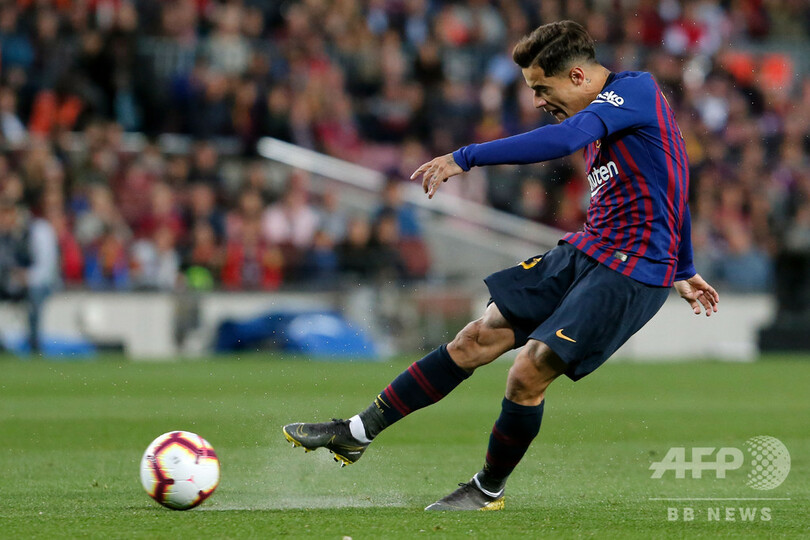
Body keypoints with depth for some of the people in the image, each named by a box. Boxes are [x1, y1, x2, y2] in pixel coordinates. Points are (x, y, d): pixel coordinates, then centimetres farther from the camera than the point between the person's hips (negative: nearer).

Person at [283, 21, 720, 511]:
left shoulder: (635, 89, -14)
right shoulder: (609, 108, 17)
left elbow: (564, 139, -31)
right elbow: (666, 184, 28)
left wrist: (466, 158, -32)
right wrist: (683, 270, 34)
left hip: (631, 274, -10)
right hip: (584, 252, 10)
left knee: (529, 372, -15)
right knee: (478, 338, 3)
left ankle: (490, 489, 9)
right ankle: (358, 433, 7)